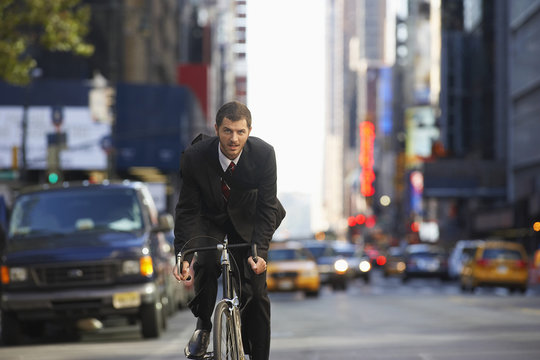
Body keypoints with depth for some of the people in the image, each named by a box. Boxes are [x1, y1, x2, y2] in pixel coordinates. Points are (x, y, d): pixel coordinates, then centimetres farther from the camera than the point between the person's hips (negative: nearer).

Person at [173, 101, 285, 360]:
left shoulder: (264, 154, -27)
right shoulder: (195, 156, -27)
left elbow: (267, 207, -22)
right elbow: (187, 209, -20)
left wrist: (259, 250, -33)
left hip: (247, 219, 0)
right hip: (210, 218, 0)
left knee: (256, 291, -5)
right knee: (206, 263, -28)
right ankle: (203, 327, -4)